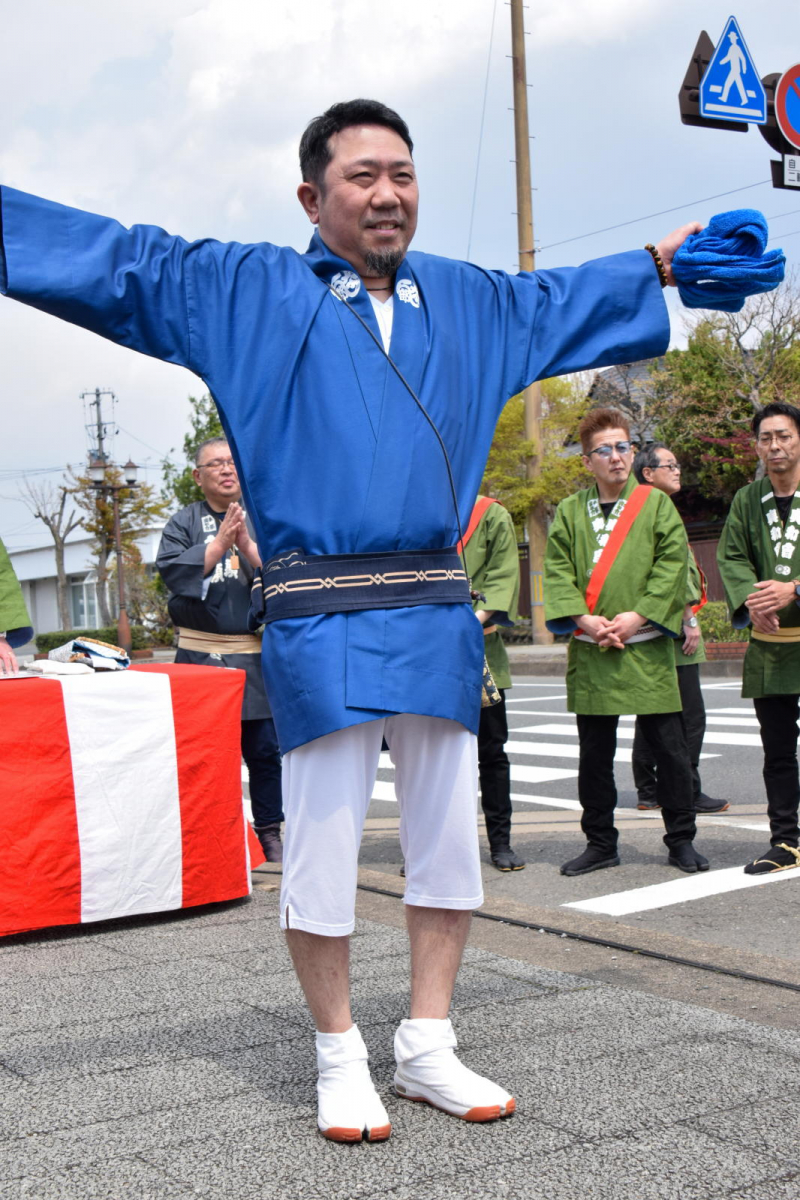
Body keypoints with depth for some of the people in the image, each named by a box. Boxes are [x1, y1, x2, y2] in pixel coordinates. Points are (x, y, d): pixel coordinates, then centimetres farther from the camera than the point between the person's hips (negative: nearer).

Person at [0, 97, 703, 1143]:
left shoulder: (466, 300, 18)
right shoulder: (248, 291, 6)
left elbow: (561, 301, 34)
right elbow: (113, 259, 6)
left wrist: (665, 260, 41)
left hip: (436, 616, 5)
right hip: (322, 624, -4)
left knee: (450, 842, 9)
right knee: (324, 850, 1)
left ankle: (428, 1048, 25)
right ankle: (340, 1059, 19)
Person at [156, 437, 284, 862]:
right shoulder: (184, 522, 10)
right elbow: (170, 569, -7)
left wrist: (249, 547, -15)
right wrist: (219, 545, -14)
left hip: (257, 654, 1)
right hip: (201, 654, -1)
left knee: (265, 747, 2)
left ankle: (269, 831, 13)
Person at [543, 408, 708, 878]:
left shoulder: (657, 504, 3)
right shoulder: (570, 512, 8)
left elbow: (672, 567, -4)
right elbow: (557, 570, 3)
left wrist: (634, 618, -13)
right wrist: (585, 619, -11)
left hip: (647, 649, -2)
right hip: (590, 652, 2)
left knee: (670, 749, 1)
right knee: (594, 753, 8)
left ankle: (681, 840, 15)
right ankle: (601, 843, 19)